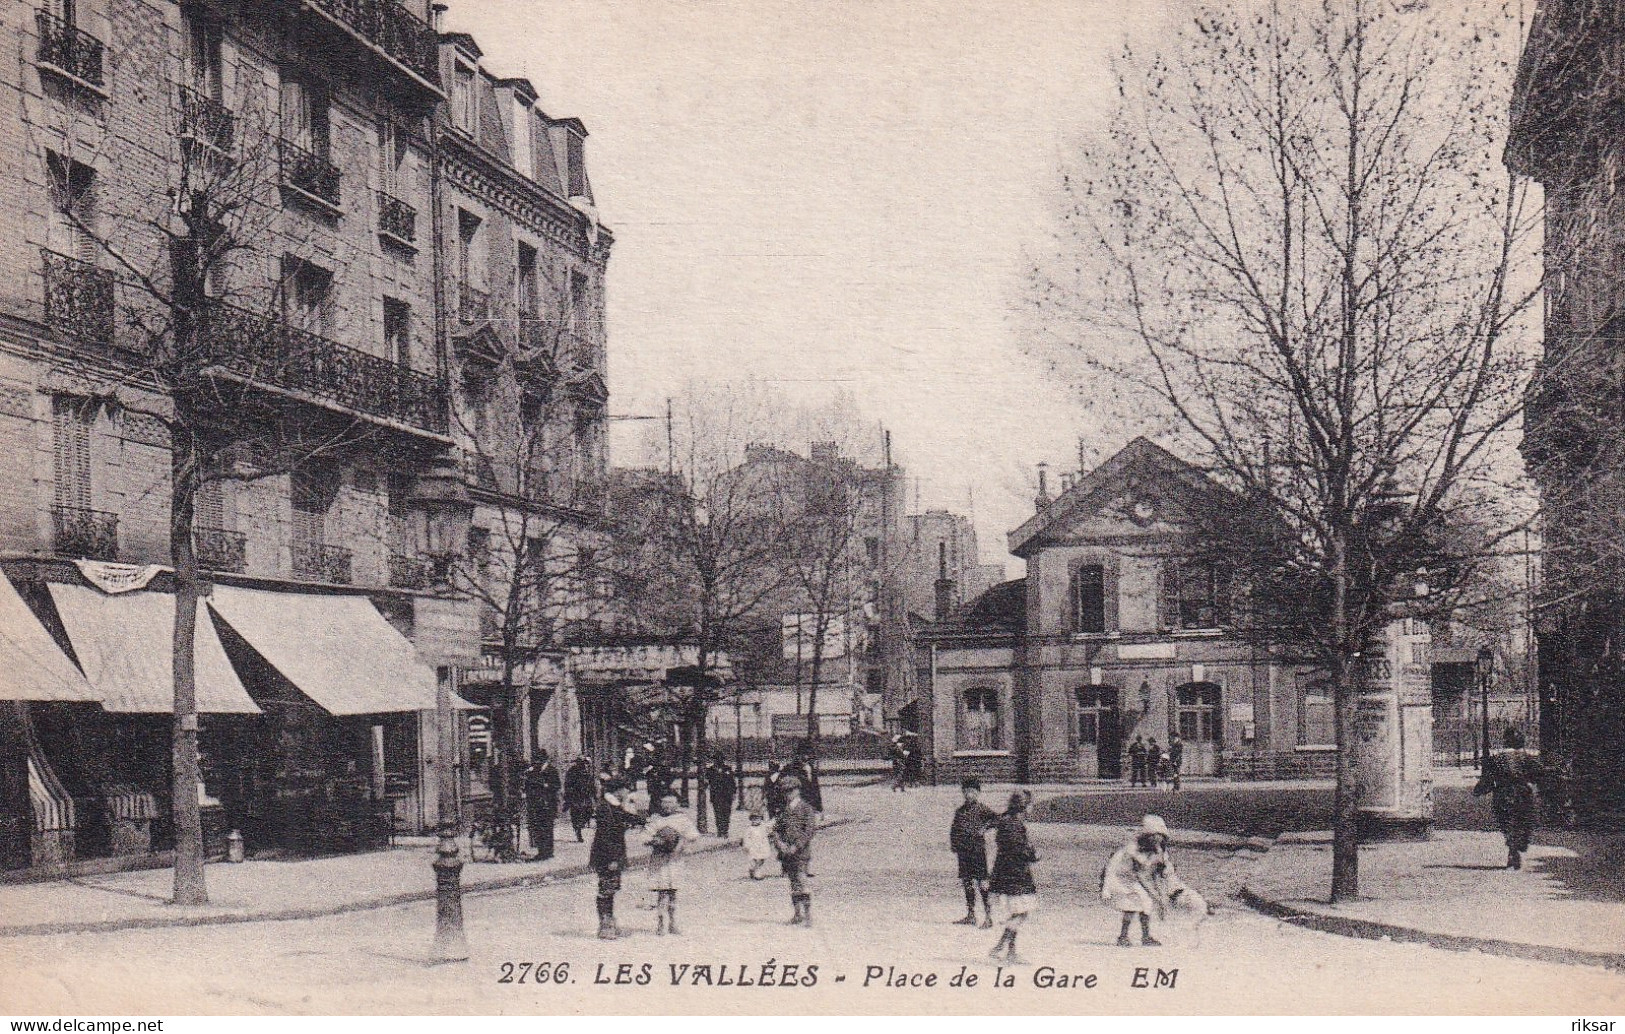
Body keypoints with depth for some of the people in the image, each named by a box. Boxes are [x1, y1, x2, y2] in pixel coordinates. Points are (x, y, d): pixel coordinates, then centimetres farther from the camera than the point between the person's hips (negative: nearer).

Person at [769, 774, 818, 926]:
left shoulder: (806, 808, -3)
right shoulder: (784, 810, 15)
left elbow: (810, 829, -11)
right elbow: (775, 829, 16)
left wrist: (796, 846, -17)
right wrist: (778, 842, -5)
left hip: (801, 852, -6)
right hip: (786, 853, 6)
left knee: (801, 883, -12)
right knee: (793, 885, 9)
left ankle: (808, 916, -11)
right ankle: (798, 915, 16)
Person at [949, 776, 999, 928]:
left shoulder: (981, 809, -3)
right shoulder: (959, 811, 14)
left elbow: (997, 818, -13)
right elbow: (954, 830, 21)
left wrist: (985, 827, -19)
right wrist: (954, 847, 12)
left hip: (978, 848, -6)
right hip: (963, 850, 6)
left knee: (981, 882, -9)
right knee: (966, 882, 9)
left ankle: (988, 916, -7)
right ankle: (971, 915, 17)